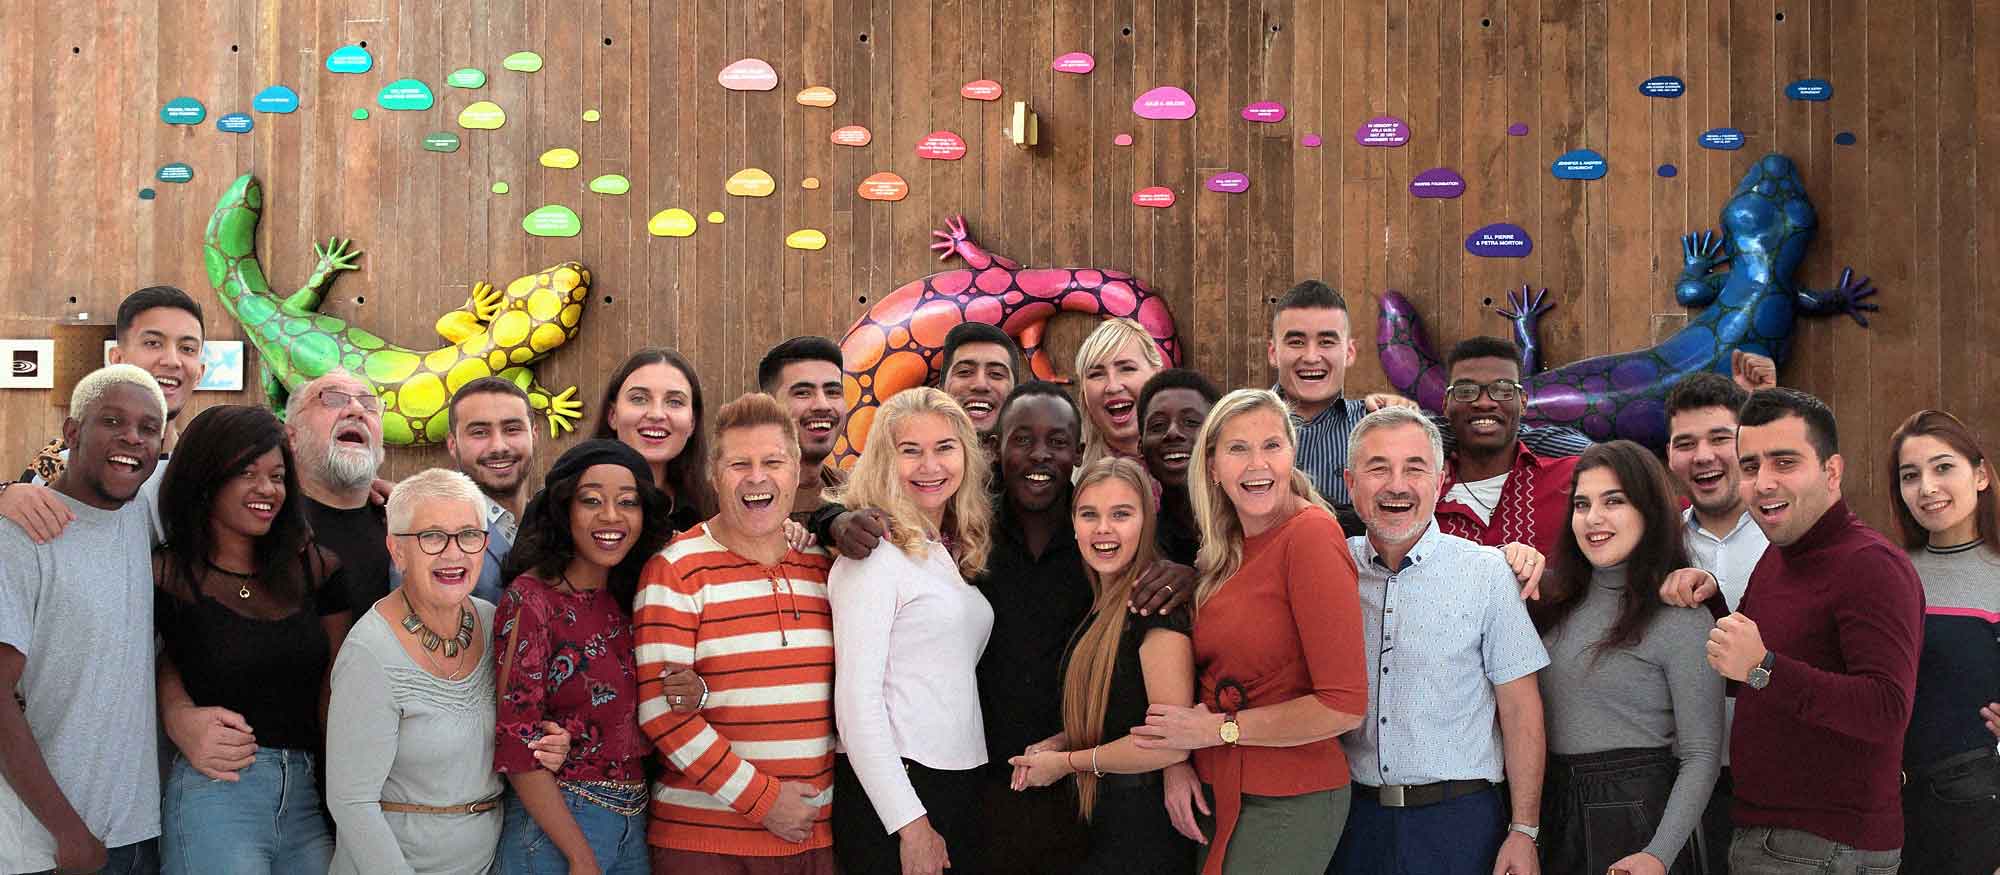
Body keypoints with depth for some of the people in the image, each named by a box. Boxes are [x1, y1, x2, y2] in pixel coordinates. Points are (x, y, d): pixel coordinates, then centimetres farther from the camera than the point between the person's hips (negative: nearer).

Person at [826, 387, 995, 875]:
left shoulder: (953, 553, 13)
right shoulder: (873, 555, -11)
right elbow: (857, 698, -16)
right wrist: (910, 824, -19)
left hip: (960, 780, 7)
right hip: (890, 793, -7)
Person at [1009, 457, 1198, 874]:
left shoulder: (1155, 604, -17)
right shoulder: (1102, 609, 11)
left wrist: (1067, 761, -13)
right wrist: (1055, 743, 4)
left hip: (1144, 832, -8)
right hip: (1100, 823, 8)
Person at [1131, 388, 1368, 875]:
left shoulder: (1310, 533, -16)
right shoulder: (1225, 550, 8)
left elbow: (1345, 705, -21)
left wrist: (1221, 728, -12)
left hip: (1287, 803, -7)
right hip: (1219, 796, 7)